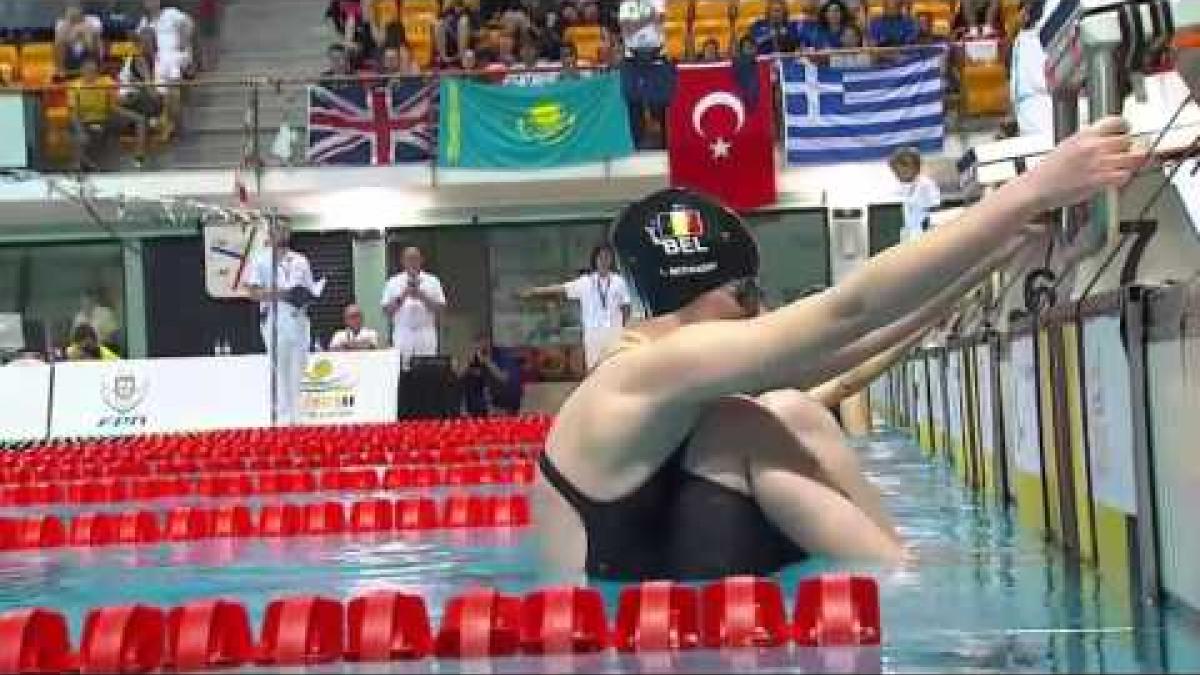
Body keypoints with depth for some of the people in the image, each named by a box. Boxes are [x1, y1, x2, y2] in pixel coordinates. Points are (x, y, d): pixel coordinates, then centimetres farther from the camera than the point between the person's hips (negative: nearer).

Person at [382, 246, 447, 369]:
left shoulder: (432, 282, 7)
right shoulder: (393, 283, 8)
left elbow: (441, 308, 1)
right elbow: (387, 311, 4)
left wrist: (422, 297, -12)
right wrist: (402, 297, -10)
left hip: (426, 340, 0)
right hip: (402, 339, 0)